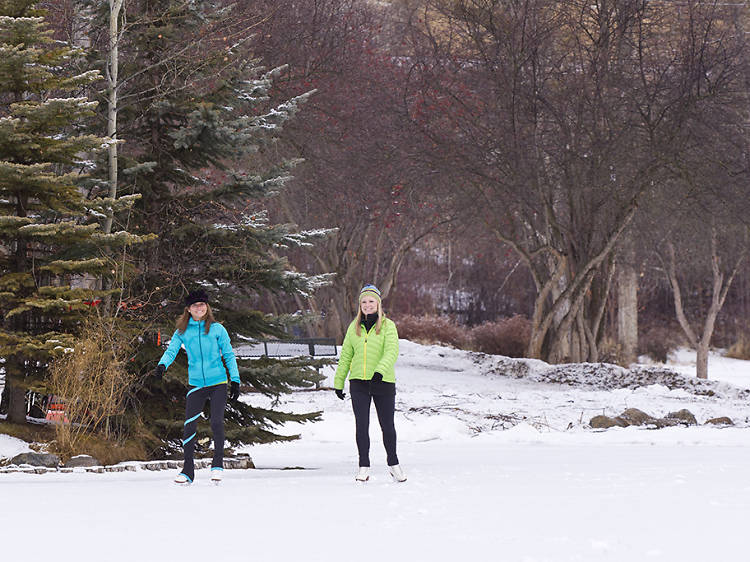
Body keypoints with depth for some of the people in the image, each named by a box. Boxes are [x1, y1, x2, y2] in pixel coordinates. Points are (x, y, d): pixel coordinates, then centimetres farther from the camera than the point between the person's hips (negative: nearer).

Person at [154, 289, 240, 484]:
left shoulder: (217, 329, 2)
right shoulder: (182, 332, 6)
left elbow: (229, 355, 5)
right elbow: (171, 350, -3)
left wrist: (235, 380, 0)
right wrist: (162, 365, -25)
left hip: (218, 382, -2)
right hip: (196, 385, 2)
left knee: (216, 422, -12)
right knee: (189, 426, -5)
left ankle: (217, 465, 3)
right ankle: (188, 470, 6)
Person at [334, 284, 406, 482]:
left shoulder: (388, 326, -1)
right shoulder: (354, 327, 10)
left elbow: (392, 351, -15)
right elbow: (345, 356, 15)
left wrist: (380, 371, -31)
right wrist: (338, 382, 14)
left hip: (383, 383, -2)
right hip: (359, 383, 2)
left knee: (387, 426, 6)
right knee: (361, 426, -3)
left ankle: (393, 463, 24)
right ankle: (364, 466, 6)